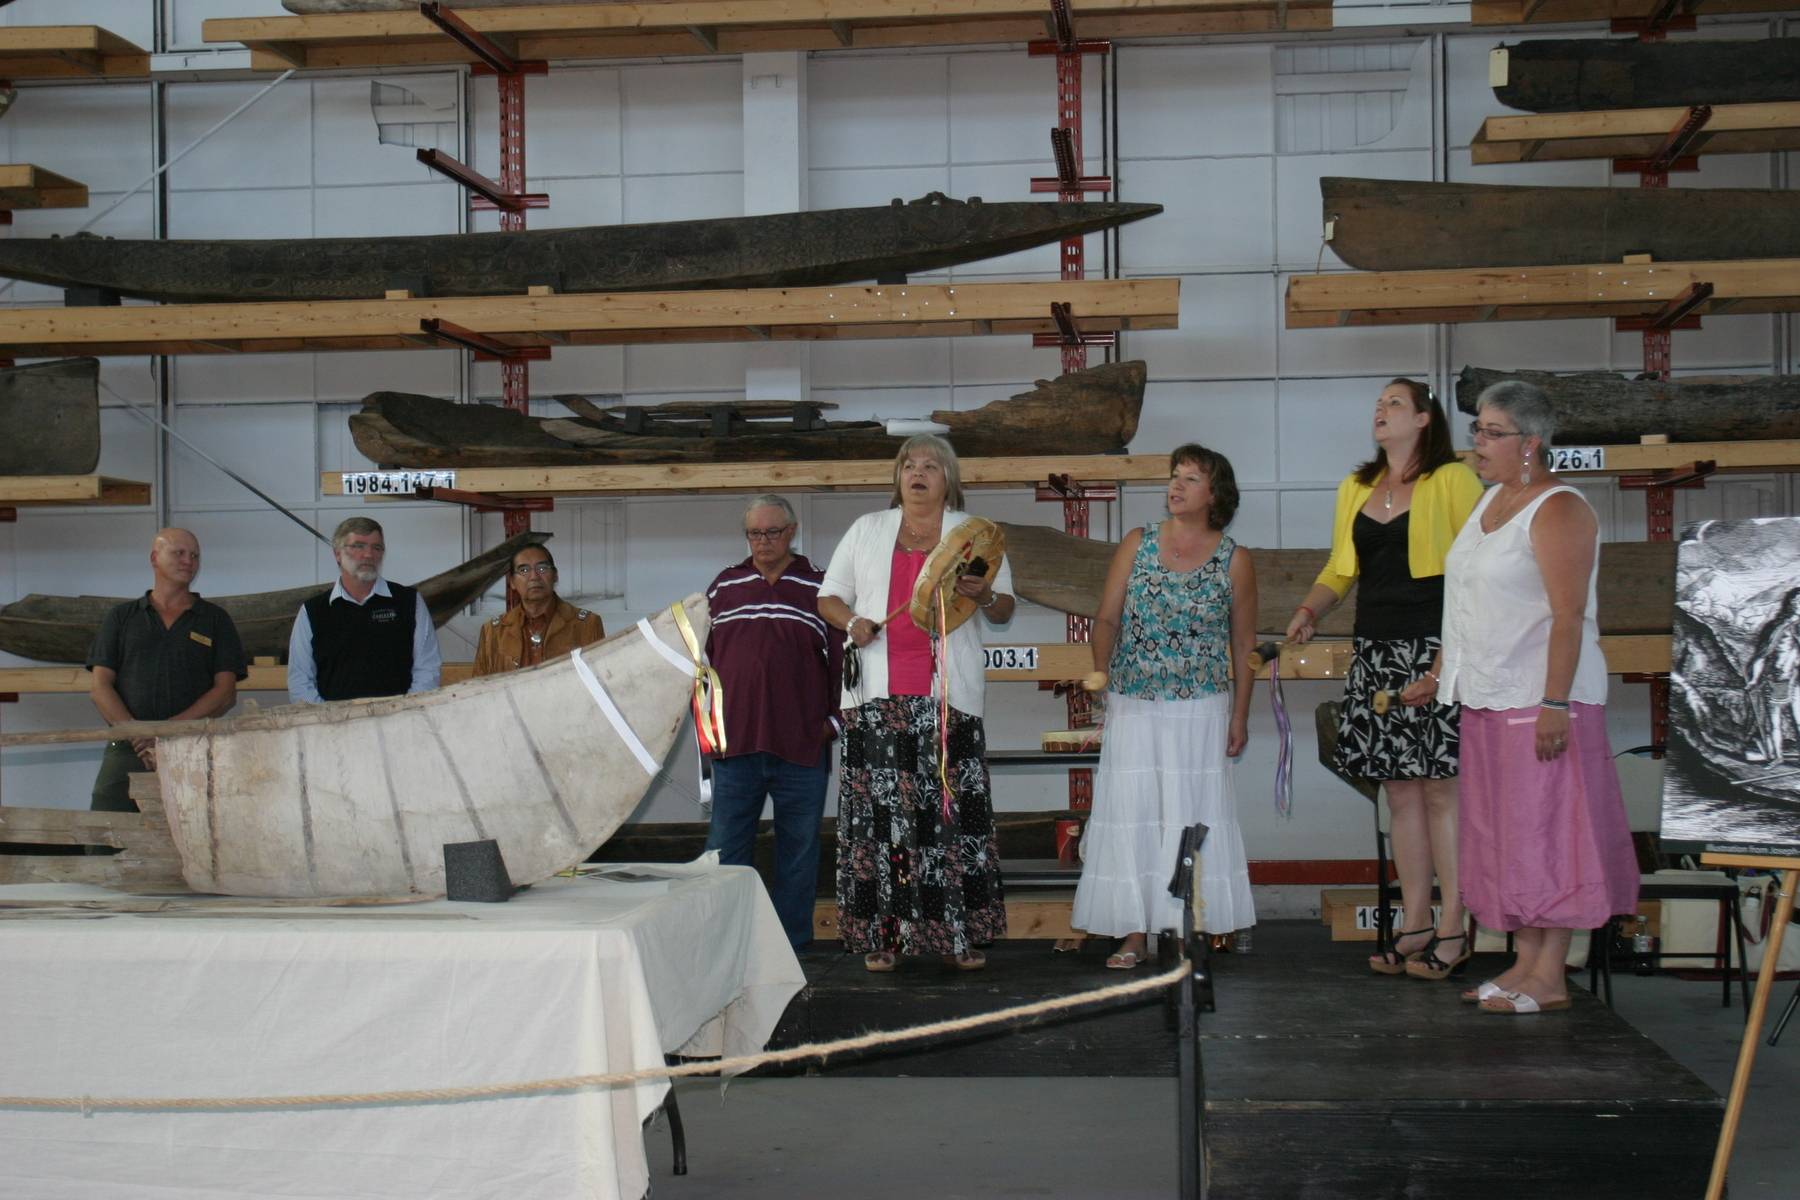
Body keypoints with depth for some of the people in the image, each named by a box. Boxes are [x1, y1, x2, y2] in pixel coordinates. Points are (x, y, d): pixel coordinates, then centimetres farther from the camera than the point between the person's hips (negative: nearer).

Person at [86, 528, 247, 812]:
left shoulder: (215, 620, 14)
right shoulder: (121, 618, 17)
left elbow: (226, 693, 4)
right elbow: (99, 687, 7)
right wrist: (138, 736, -10)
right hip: (126, 753, 1)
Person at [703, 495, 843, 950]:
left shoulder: (819, 588, 4)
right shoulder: (724, 586, 11)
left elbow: (845, 660, 5)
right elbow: (702, 655, 17)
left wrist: (835, 720, -1)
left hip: (802, 745, -2)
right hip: (734, 742, 2)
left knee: (798, 852, 6)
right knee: (724, 850, 4)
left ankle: (792, 945, 15)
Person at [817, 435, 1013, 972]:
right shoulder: (867, 530, 17)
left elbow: (1005, 609, 12)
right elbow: (828, 597, 19)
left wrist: (985, 596, -11)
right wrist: (852, 621, -3)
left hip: (947, 693, -1)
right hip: (878, 692, 1)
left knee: (952, 806, -7)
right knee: (877, 807, -4)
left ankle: (960, 934, -2)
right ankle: (880, 935, 1)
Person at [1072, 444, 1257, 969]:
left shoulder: (1234, 560, 3)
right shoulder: (1137, 544, 6)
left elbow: (1243, 644, 6)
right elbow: (1107, 617, 5)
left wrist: (1240, 715, 5)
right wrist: (1101, 668, -11)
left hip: (1201, 710, -1)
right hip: (1133, 708, 1)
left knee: (1193, 817, -1)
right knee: (1129, 814, 0)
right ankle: (1132, 935, 6)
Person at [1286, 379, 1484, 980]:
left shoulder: (1453, 480, -1)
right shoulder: (1355, 489, 17)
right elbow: (1339, 569, 22)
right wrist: (1310, 609, 3)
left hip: (1437, 652, -6)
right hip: (1376, 654, 6)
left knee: (1442, 790, -4)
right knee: (1401, 793, 8)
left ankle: (1453, 928, 2)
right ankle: (1414, 924, 14)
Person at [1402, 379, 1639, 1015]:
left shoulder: (1557, 510, -13)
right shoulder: (1492, 500, 14)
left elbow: (1569, 616, -19)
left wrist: (1555, 705, -24)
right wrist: (1437, 674, 21)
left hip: (1540, 699, -9)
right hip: (1488, 698, 9)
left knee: (1544, 830, -4)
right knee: (1505, 832, 11)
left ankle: (1549, 976, 1)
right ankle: (1524, 961, 18)